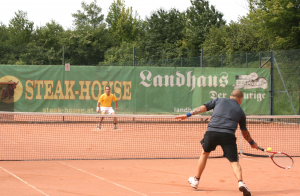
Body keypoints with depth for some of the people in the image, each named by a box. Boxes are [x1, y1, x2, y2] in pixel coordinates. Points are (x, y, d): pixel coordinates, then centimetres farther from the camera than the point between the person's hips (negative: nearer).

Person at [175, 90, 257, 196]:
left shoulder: (219, 100, 22)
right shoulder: (240, 111, 21)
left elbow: (203, 107, 13)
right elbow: (245, 132, 30)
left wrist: (187, 115, 17)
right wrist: (252, 143, 46)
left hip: (211, 132, 2)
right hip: (228, 135, -2)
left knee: (205, 153, 26)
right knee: (234, 161, -1)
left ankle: (196, 180, 35)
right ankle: (240, 182, -27)